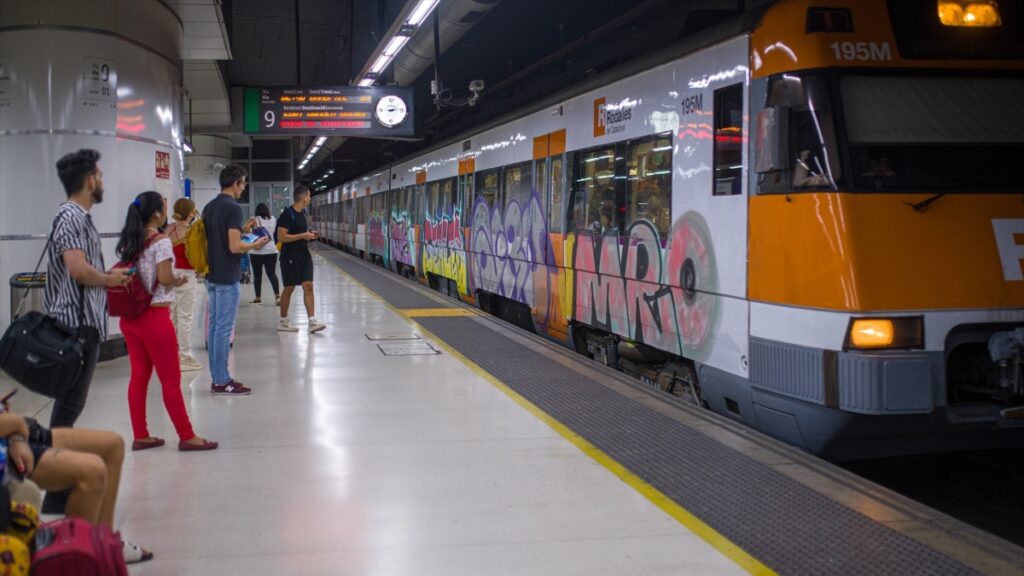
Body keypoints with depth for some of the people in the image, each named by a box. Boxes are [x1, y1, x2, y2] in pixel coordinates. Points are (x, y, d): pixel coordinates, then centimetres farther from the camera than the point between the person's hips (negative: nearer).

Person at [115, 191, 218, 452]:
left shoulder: (129, 241, 10)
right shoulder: (161, 241, -13)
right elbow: (165, 278, -19)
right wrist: (179, 281, 1)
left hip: (129, 316, 8)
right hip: (154, 316, -8)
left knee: (139, 376, 12)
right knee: (171, 379, 1)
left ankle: (141, 436, 16)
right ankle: (187, 436, 8)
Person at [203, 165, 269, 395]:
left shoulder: (209, 207, 11)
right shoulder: (233, 208, -16)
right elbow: (234, 246, -22)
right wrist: (255, 245, -4)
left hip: (212, 275, 9)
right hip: (227, 277, -9)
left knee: (214, 327, 11)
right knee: (224, 328, -5)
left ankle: (218, 378, 17)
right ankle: (222, 382, 0)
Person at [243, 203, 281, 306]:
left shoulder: (255, 220, -3)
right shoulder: (273, 220, 9)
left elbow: (246, 227, -18)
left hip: (257, 251, -2)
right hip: (271, 251, 2)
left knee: (257, 275, 9)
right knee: (272, 274, 2)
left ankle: (258, 297, 17)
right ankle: (277, 295, -16)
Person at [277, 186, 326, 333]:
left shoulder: (303, 213, 11)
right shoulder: (287, 214, -16)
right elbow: (281, 237, -21)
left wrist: (310, 234, 5)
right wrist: (303, 236, -20)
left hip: (304, 255, 7)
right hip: (290, 257, -7)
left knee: (308, 286, -1)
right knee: (289, 288, 2)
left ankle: (312, 321, -3)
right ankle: (283, 322, 16)